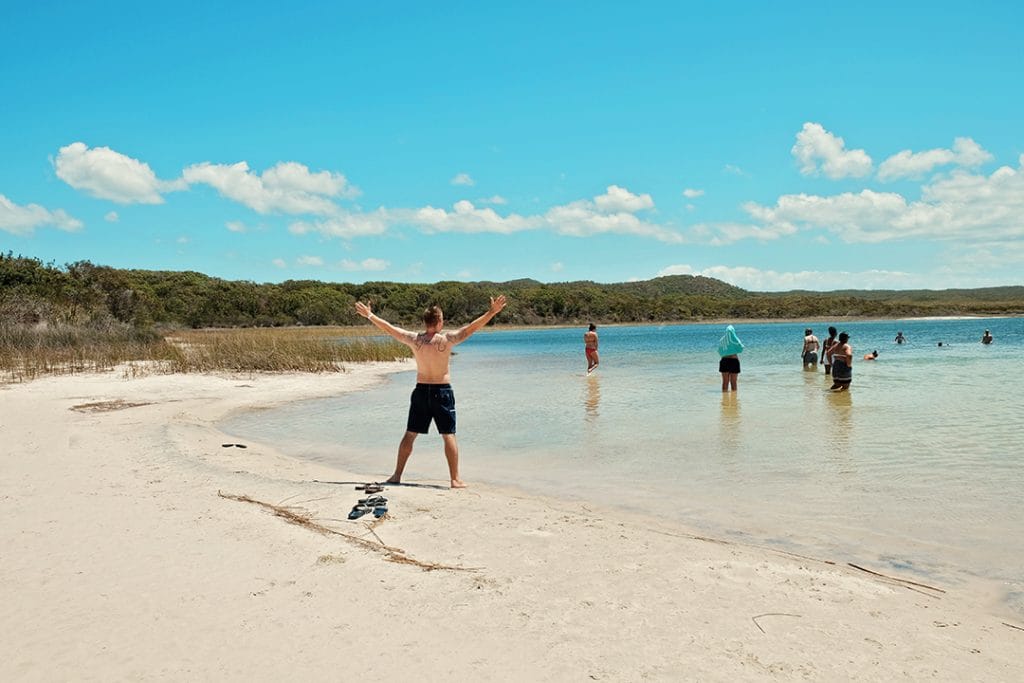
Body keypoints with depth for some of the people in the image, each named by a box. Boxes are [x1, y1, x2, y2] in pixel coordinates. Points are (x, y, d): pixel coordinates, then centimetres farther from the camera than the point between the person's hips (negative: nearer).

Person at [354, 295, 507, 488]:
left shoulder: (414, 339, -4)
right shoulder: (446, 340, -13)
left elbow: (388, 328, 5)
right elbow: (471, 327, -15)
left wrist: (369, 315, 17)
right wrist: (491, 312, -12)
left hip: (421, 391, 3)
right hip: (442, 392, -3)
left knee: (410, 435, 12)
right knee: (449, 436, 2)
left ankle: (397, 475, 18)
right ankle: (455, 479, 1)